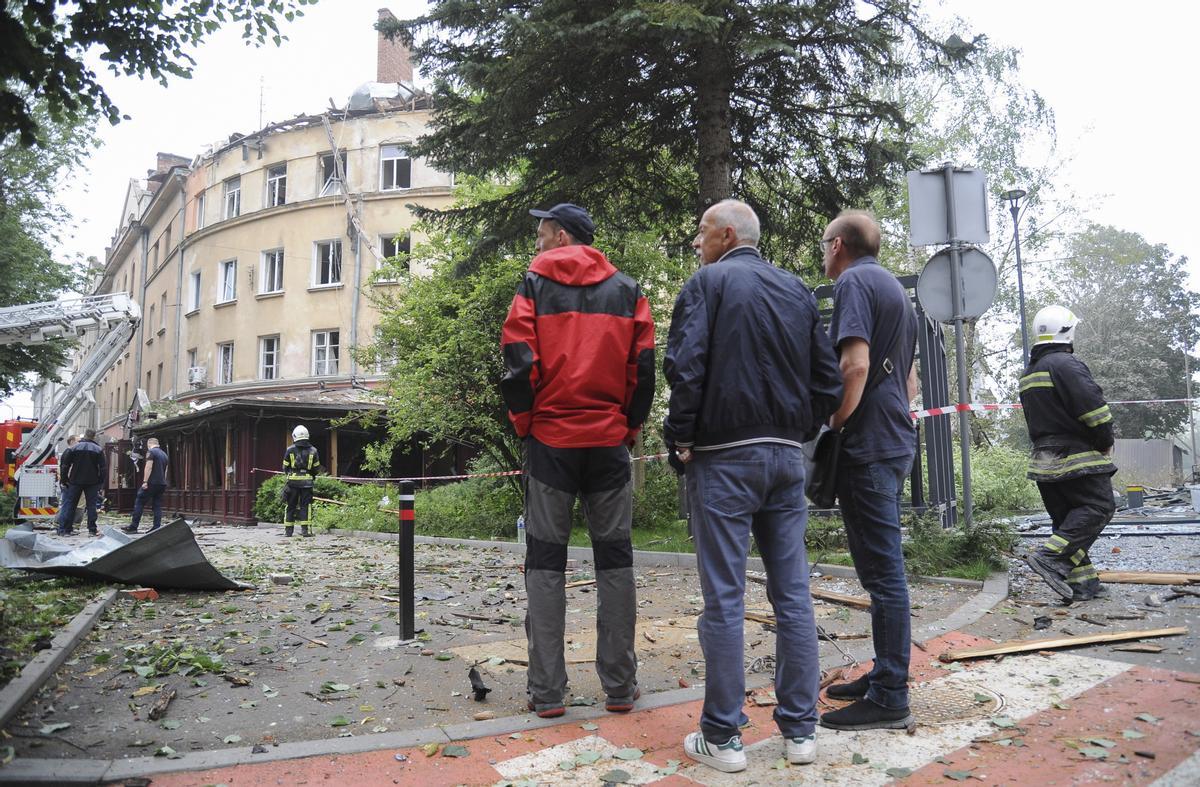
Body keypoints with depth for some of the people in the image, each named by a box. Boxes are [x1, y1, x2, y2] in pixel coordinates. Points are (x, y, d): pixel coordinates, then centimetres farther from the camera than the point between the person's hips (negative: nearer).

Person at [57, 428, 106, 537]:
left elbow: (65, 465, 1)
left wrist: (64, 479, 10)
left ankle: (63, 529, 5)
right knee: (91, 505, 4)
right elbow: (103, 467, -3)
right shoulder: (98, 450, -2)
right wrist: (100, 481, 5)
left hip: (75, 481, 1)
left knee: (69, 504, 6)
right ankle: (92, 529, 3)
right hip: (92, 482, -1)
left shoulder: (74, 448, 0)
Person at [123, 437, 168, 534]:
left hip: (152, 483, -7)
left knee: (139, 503, -1)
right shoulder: (164, 454, 19)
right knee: (157, 505, 7)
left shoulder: (151, 452, -5)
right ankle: (157, 527, 2)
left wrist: (145, 481, -15)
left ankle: (133, 527, -1)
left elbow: (148, 467, -14)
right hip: (162, 484, 7)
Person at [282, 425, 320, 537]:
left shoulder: (290, 450, 1)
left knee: (290, 505, 8)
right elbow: (315, 468, 7)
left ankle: (288, 530, 11)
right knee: (305, 505, 2)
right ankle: (305, 529, -4)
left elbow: (285, 467, 5)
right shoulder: (313, 450, 3)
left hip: (293, 481, 0)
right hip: (307, 481, 0)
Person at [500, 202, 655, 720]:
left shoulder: (535, 284, 2)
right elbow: (644, 366, 2)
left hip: (550, 441, -2)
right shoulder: (627, 290, 9)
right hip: (610, 442, 2)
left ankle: (546, 691, 7)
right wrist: (630, 427, 10)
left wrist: (524, 424, 4)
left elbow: (518, 362, -8)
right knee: (615, 559, 9)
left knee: (545, 561, 5)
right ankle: (619, 686, 12)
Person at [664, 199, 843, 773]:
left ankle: (722, 737, 7)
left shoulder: (708, 282, -2)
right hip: (787, 456, 6)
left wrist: (680, 437, -5)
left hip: (723, 457, -5)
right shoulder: (797, 290, 14)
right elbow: (828, 378, 11)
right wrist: (799, 431, 16)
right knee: (792, 593, 9)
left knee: (724, 598, -1)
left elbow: (685, 366, -15)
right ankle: (800, 730, 17)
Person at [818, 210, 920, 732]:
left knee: (882, 570, -6)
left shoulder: (853, 282, -8)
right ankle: (885, 674, 24)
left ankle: (890, 699, 0)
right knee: (883, 566, 15)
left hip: (868, 446, -10)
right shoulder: (896, 290, 21)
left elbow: (855, 365, -22)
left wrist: (832, 427, -13)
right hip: (896, 440, 10)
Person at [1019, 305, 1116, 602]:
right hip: (1077, 456, -9)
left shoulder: (1028, 374, 18)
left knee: (1066, 519, 10)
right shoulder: (1066, 363, -12)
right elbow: (1094, 407, -17)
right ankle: (1052, 556, -19)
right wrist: (1106, 442, -4)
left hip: (1044, 458, 9)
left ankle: (1081, 580, 10)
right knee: (1098, 506, -6)